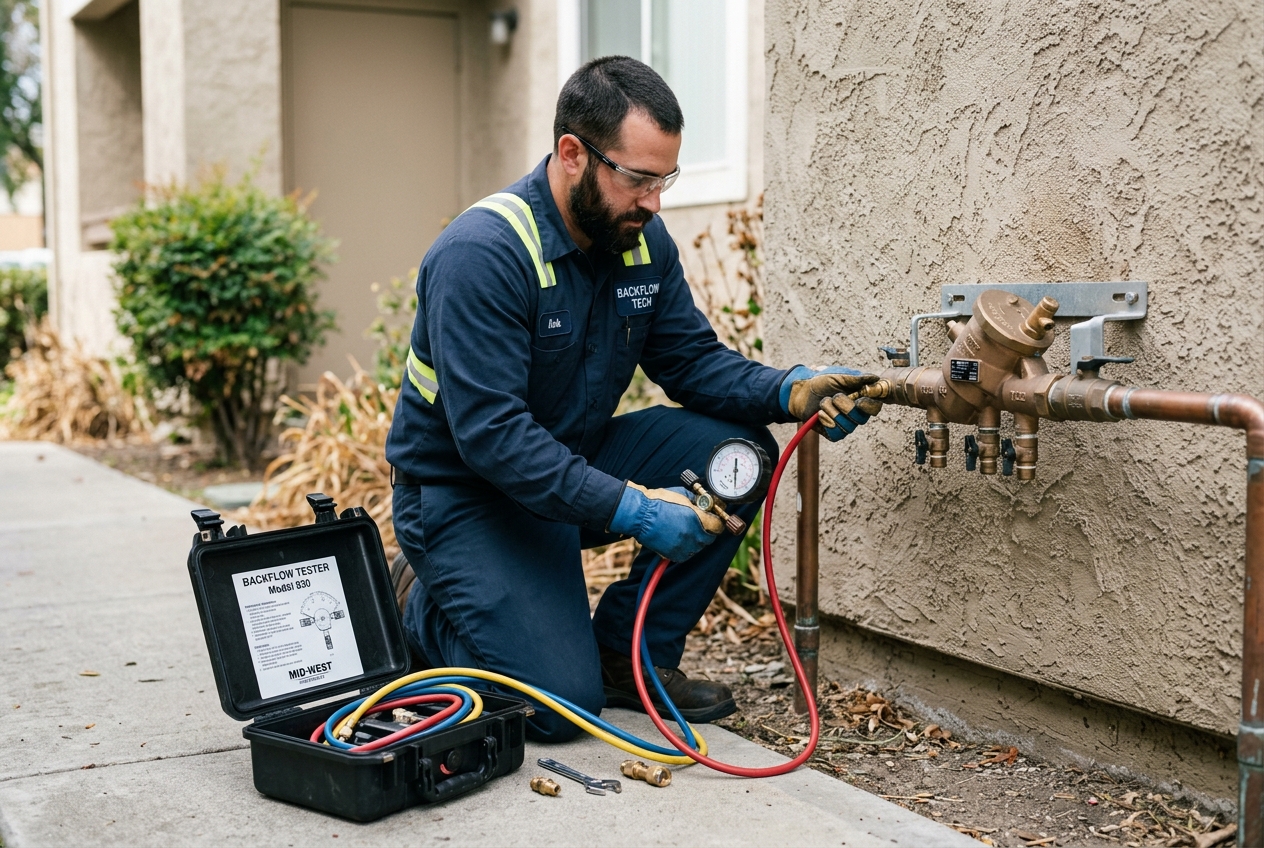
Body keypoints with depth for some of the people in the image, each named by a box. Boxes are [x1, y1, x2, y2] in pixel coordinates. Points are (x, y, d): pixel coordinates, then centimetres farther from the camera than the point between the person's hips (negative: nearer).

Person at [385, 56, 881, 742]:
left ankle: (628, 654, 2)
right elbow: (490, 434, -31)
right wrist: (629, 508, -34)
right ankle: (423, 606, 11)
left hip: (577, 462, 7)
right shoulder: (481, 254, -26)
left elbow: (693, 358, 2)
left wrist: (793, 392, -17)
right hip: (466, 490, -7)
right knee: (561, 704, -19)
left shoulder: (641, 239, -2)